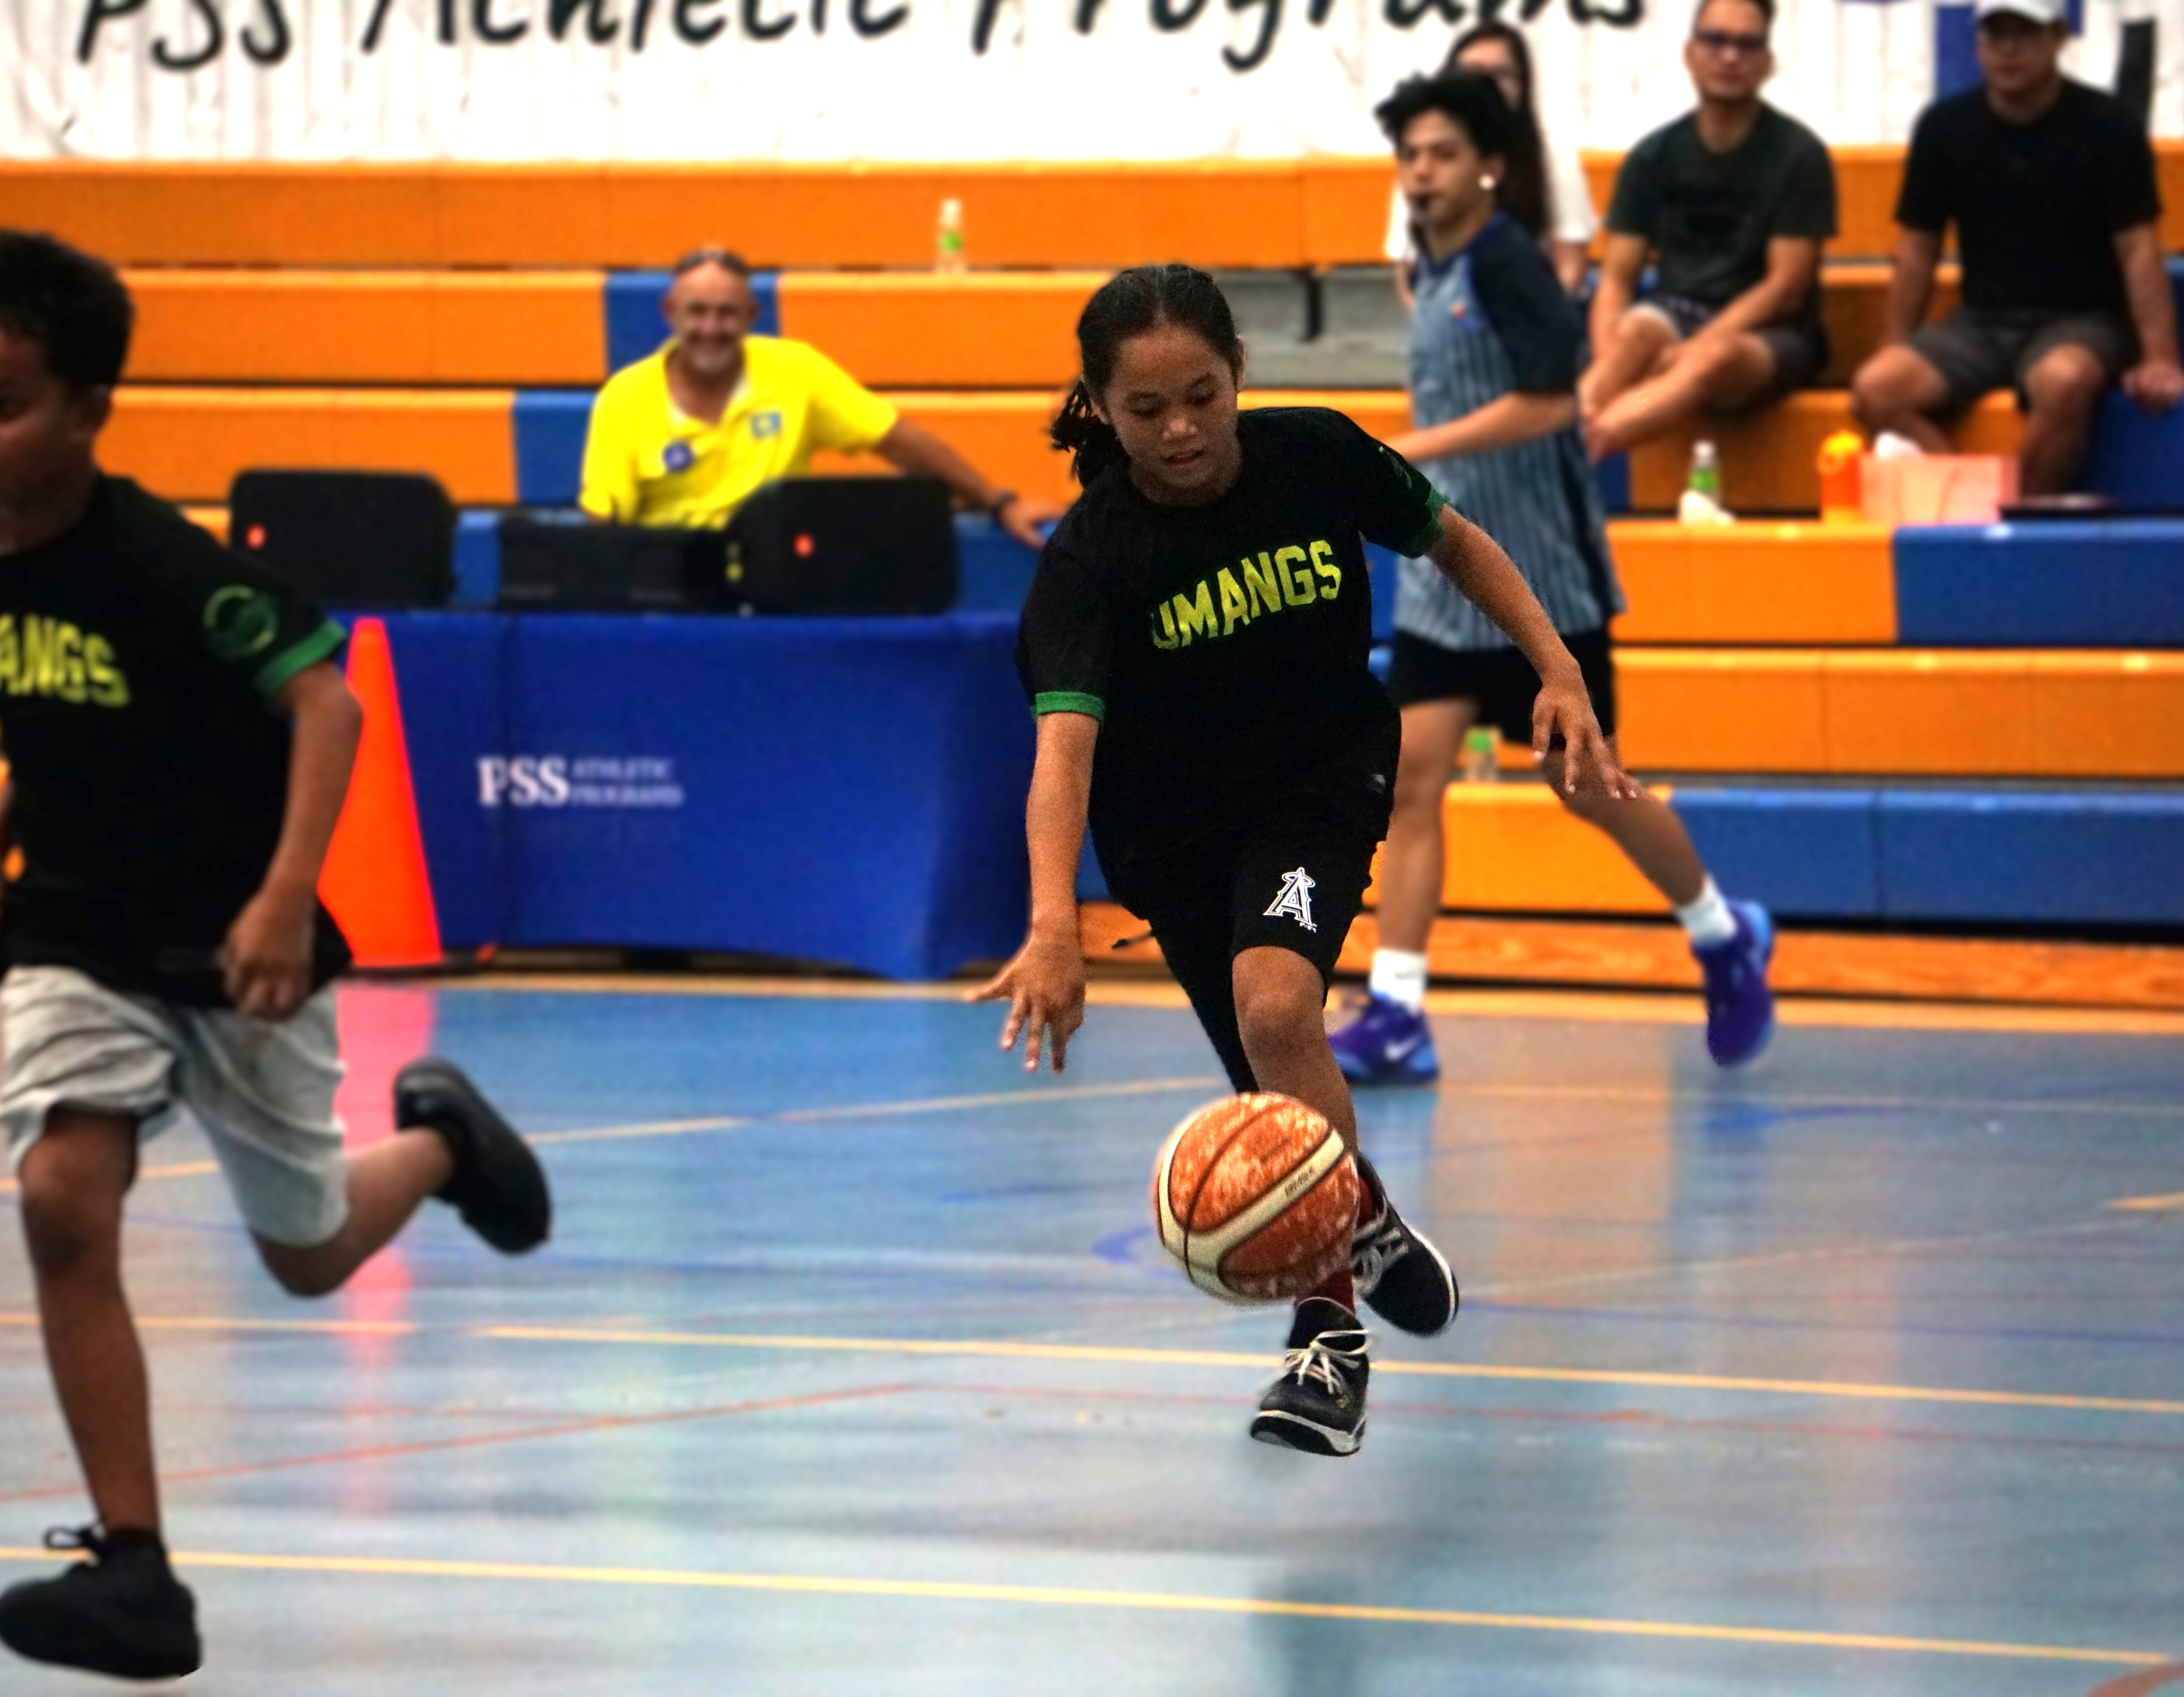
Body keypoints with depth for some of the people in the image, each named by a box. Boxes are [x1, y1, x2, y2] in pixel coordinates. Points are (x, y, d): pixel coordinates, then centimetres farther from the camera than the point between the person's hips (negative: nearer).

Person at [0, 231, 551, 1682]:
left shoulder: (162, 567, -24)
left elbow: (324, 702, -27)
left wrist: (288, 893, -36)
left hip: (230, 949, -4)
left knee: (308, 1253, 12)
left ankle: (438, 1139, 48)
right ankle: (135, 1569, -16)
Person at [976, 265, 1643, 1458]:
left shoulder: (1317, 460, -18)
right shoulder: (1091, 555, -25)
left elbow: (1453, 544, 3)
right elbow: (1064, 742, -38)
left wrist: (1559, 671, -7)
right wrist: (1054, 927, -52)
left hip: (1325, 779, -1)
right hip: (1173, 831, 1)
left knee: (1275, 1003, -28)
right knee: (1283, 1095, 9)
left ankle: (1333, 1320, -19)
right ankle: (1371, 1229, 44)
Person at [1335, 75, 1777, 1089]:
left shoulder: (1505, 264, -14)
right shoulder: (1432, 274, 10)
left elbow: (1548, 402, -23)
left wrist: (1413, 449, -26)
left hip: (1541, 582, -7)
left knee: (1586, 785, 4)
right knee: (1410, 776, -5)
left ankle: (1725, 937, 27)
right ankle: (1395, 1018, -9)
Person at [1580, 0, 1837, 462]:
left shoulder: (1798, 155, -4)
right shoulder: (1654, 158, 5)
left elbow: (1786, 287, -9)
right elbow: (1617, 280, 1)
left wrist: (1692, 352, -22)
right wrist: (1604, 366, -22)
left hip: (1773, 336, -3)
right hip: (1677, 315, 3)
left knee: (1720, 358, -40)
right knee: (1637, 330, -35)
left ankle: (1580, 445, -59)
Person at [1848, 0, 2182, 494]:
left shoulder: (2108, 127, -5)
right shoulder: (1944, 127, 4)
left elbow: (2139, 251, -8)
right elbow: (1918, 247, 10)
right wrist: (1895, 350, 1)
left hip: (2082, 322, -3)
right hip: (1981, 322, 3)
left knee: (2064, 381, -40)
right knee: (1876, 389, -25)